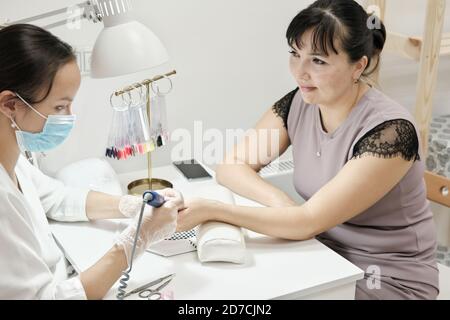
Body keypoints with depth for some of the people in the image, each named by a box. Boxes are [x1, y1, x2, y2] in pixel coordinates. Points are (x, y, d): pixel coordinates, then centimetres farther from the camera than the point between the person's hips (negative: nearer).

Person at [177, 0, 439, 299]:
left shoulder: (389, 129, -25)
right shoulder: (298, 104, -7)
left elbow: (308, 221, -28)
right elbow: (230, 167, -6)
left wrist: (210, 210, -33)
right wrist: (279, 201, -24)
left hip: (389, 278, -5)